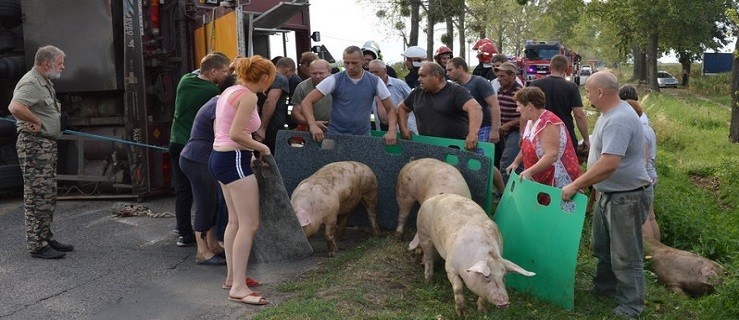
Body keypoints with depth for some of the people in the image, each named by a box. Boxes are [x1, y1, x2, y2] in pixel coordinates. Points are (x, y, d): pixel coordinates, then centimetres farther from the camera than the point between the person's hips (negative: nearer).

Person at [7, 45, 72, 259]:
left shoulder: (45, 83, 17)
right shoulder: (31, 83, -17)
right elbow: (15, 107, -35)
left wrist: (56, 109, 15)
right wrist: (35, 121, -22)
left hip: (47, 145, 11)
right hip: (34, 145, -11)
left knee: (48, 196, 16)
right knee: (37, 196, -6)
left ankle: (46, 239, 25)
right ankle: (37, 245, 1)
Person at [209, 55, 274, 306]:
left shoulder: (230, 91, 14)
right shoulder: (248, 96, -15)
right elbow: (236, 134, -24)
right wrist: (260, 147, -8)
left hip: (220, 157, 10)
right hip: (234, 161, -10)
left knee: (235, 221, 17)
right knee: (249, 224, -8)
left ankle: (232, 277, 24)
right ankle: (238, 288, -6)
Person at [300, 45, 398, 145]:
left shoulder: (375, 81, -1)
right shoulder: (334, 80, -6)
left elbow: (390, 109, 5)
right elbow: (306, 102, -9)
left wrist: (391, 131, -14)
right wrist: (313, 125, -26)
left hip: (363, 136, 2)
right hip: (335, 134, -2)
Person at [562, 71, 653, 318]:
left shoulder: (618, 121, -27)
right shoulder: (611, 113, 7)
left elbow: (608, 164, -35)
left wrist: (575, 185, -28)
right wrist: (586, 183, 20)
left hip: (627, 197, -11)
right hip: (609, 193, 11)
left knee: (625, 256, 1)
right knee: (603, 247, 24)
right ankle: (604, 287, 43)